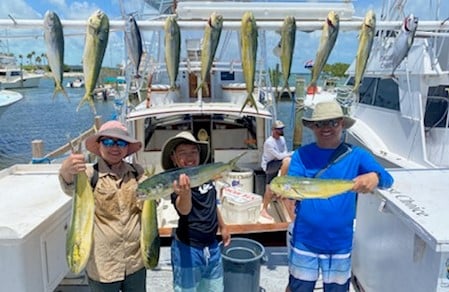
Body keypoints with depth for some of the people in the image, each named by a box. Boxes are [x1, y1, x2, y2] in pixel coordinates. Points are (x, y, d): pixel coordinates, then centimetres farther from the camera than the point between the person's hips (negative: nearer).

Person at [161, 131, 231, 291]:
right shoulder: (177, 182, -22)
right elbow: (184, 210, -43)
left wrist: (222, 226, 23)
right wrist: (184, 193, -63)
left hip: (212, 246, 7)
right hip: (188, 249, -6)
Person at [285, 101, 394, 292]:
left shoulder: (356, 155, -6)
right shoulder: (302, 155, -4)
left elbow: (387, 179, -17)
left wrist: (375, 177, -41)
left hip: (340, 243, 0)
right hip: (304, 241, 0)